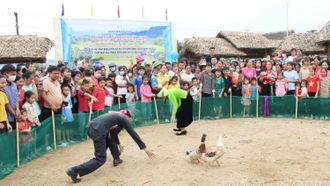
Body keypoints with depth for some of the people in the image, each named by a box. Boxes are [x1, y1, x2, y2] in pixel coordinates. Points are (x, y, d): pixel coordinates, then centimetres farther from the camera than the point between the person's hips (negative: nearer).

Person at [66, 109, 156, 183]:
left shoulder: (115, 115, 34)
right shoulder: (123, 118, 16)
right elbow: (133, 134, 15)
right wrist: (145, 148, 19)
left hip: (89, 127, 8)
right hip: (97, 131, -8)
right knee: (101, 159, 1)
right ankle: (75, 170, -8)